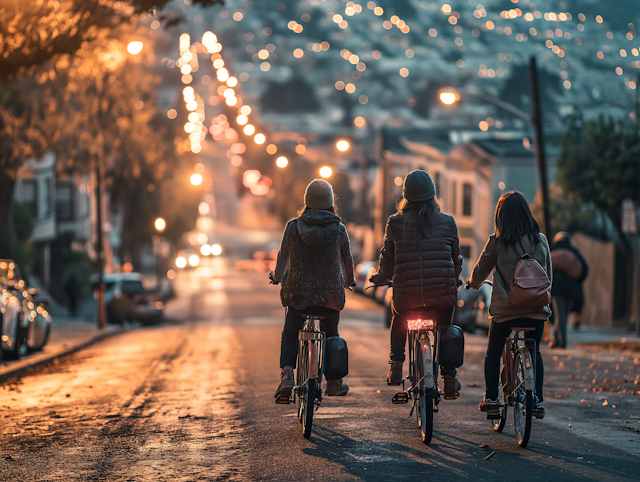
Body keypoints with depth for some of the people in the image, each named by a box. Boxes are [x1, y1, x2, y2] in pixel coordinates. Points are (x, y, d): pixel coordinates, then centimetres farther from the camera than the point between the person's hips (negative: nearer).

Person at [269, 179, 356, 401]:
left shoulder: (293, 227, -6)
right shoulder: (338, 230, -5)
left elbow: (283, 257, 6)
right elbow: (347, 259, 9)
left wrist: (277, 277, 28)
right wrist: (349, 280, 31)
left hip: (299, 292, -1)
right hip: (331, 294, 1)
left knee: (290, 333, 19)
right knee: (331, 333, 24)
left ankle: (286, 373, -3)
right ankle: (334, 381, 22)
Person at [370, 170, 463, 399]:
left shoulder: (395, 223, -1)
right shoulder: (447, 223, 1)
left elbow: (388, 260, 9)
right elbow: (455, 259, 12)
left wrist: (379, 278, 30)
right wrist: (453, 280, 33)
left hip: (407, 294, 0)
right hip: (442, 293, 0)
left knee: (398, 318, 31)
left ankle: (396, 365, 22)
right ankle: (449, 378, 17)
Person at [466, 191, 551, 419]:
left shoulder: (497, 242, -8)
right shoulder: (541, 240, 2)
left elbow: (480, 272, 5)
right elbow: (548, 275, 12)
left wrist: (472, 282, 27)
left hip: (505, 309, -3)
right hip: (537, 309, 3)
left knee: (493, 353, 17)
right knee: (534, 353, 21)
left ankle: (491, 399, 13)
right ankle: (538, 401, 15)